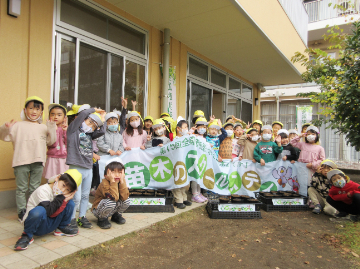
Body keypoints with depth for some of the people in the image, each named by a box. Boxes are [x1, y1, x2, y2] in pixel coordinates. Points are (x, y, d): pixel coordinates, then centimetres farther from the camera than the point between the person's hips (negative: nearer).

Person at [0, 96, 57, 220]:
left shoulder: (43, 127, 13)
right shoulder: (18, 125, 5)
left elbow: (51, 142, 7)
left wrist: (52, 129, -4)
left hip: (38, 162, 3)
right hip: (22, 161, -2)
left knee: (35, 189, 11)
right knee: (22, 189, 5)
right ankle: (21, 212, 15)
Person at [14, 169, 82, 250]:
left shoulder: (61, 194, 1)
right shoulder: (43, 190, -21)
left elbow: (54, 214, -9)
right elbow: (48, 211, -30)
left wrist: (64, 200, -22)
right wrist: (61, 198, -23)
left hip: (50, 224, 7)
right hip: (36, 225, -7)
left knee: (70, 203, -6)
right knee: (39, 211, -40)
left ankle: (62, 228, 13)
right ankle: (27, 235, -13)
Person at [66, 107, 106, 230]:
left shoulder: (90, 135, 14)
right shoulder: (73, 130, -3)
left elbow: (102, 132, -2)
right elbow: (83, 113, -13)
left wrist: (102, 119, 4)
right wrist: (95, 110, 1)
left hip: (88, 169, 6)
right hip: (76, 169, -6)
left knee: (85, 195, 14)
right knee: (76, 197, -3)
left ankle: (82, 217, 28)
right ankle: (72, 219, 16)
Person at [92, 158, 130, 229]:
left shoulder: (122, 182, -8)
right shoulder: (104, 183, -27)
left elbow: (124, 197, -24)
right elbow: (114, 198, -40)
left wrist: (122, 182, -29)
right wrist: (112, 181, -39)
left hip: (112, 209, 6)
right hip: (98, 210, -6)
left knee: (127, 200, -18)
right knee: (111, 202, -37)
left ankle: (116, 215, 11)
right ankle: (102, 219, -6)